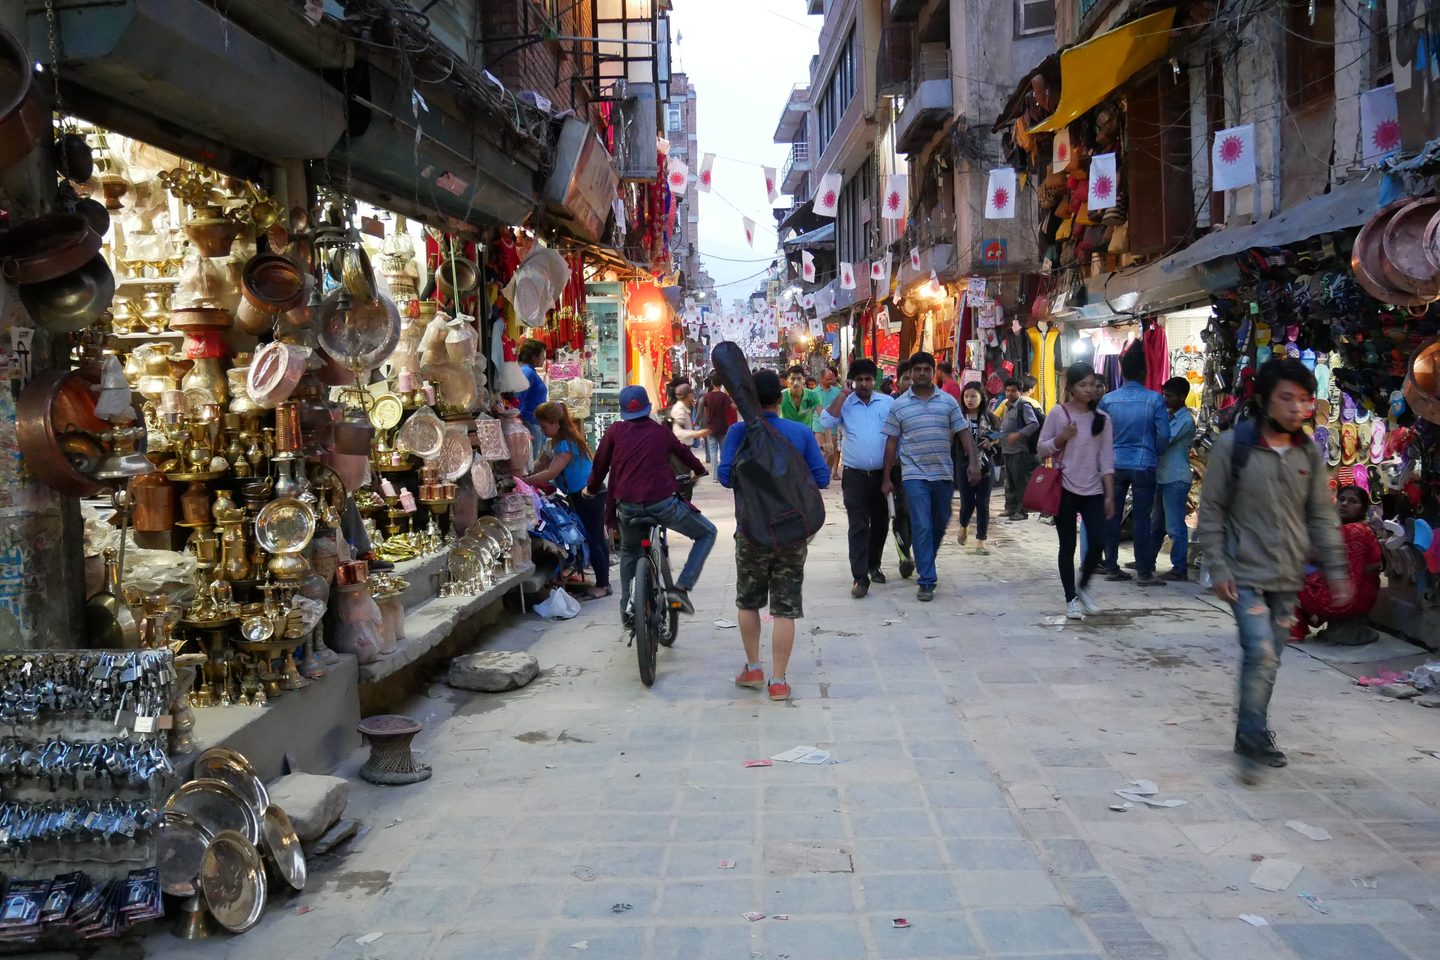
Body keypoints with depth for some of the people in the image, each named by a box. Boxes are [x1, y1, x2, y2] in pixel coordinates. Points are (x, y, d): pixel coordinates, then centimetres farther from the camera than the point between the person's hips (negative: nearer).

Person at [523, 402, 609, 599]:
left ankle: (602, 585, 5)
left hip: (588, 495, -10)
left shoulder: (566, 444, -23)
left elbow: (550, 474, -29)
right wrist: (526, 479, -7)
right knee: (597, 538, 14)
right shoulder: (553, 442, 9)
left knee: (593, 540, -4)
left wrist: (522, 482, -28)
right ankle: (603, 583, 21)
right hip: (580, 495, 10)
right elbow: (541, 466, 7)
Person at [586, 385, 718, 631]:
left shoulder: (615, 431, 8)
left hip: (627, 507, 3)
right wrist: (700, 470, 47)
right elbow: (683, 452, 26)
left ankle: (627, 610, 27)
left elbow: (600, 464, 14)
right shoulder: (660, 430, 10)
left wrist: (591, 489, 33)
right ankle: (682, 588, 2)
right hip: (663, 503, -2)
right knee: (707, 534, 16)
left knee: (629, 552, 31)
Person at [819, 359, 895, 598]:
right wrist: (843, 394, -11)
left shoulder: (888, 403, 4)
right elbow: (827, 422, -15)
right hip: (855, 476, -2)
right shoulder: (844, 403, 2)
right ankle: (860, 577, -7)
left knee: (880, 523, 14)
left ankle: (874, 565, 34)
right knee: (858, 526, -6)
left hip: (882, 474, 2)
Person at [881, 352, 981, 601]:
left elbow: (964, 433, 4)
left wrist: (973, 461, -9)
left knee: (940, 525, 14)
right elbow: (891, 442, 5)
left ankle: (925, 563, 37)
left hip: (943, 473, 3)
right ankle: (926, 581, -3)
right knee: (922, 527, -7)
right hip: (914, 475, -2)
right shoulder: (899, 405, 2)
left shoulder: (948, 401, 5)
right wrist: (886, 478, 3)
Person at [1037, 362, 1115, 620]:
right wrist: (1062, 438, -16)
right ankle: (1070, 598, 16)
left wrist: (1109, 495, 2)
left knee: (1098, 542, -4)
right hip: (1065, 489, -2)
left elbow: (1106, 459, 5)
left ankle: (1083, 587, 21)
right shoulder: (1058, 413, -2)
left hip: (1093, 491, 2)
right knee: (1067, 546, 3)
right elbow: (1041, 448, 2)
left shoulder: (1102, 418, 5)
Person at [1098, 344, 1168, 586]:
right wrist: (1155, 454, 11)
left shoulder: (1107, 400, -1)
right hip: (1143, 464, -3)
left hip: (1115, 464, 3)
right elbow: (1163, 434, -7)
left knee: (1112, 517, 9)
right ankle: (1145, 573, 4)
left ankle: (1111, 568, 15)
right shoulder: (1154, 399, -9)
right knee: (1142, 518, 1)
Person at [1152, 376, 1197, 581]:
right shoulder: (1167, 414, 15)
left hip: (1176, 479, -9)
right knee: (1156, 523, 18)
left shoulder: (1186, 420, -13)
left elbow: (1164, 441, -20)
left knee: (1175, 526, -6)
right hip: (1162, 476, 9)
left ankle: (1180, 568, -1)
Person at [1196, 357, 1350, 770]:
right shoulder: (1233, 445, -10)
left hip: (1288, 578, 5)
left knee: (1269, 659, 12)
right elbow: (1211, 511, -7)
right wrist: (1218, 569, -10)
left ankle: (1254, 732, 26)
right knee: (1261, 654, -15)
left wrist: (1336, 570, 5)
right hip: (1246, 574, -5)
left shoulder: (1309, 453, 3)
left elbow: (1322, 516, 9)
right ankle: (1253, 736, 1)